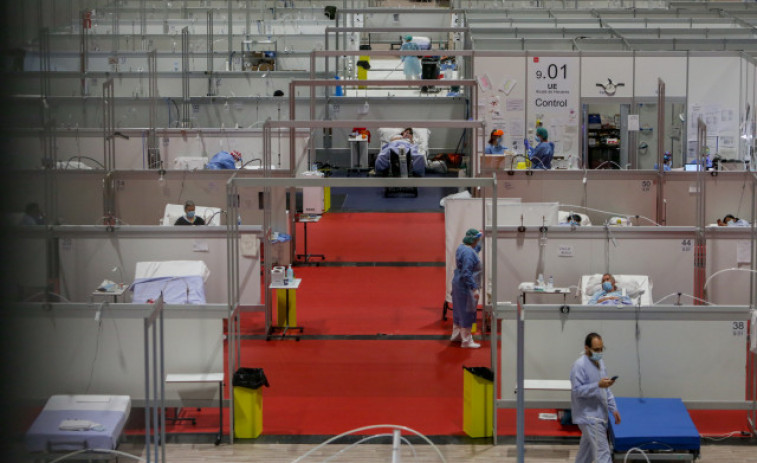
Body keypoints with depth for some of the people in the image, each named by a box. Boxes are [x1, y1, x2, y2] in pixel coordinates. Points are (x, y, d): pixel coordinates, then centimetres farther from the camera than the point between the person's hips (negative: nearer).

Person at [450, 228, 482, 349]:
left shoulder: (461, 248, 7)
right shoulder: (469, 253, -23)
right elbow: (467, 273, -28)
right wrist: (474, 288, -27)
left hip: (458, 284, 10)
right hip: (465, 286, -10)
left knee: (459, 311, 22)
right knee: (466, 313, -1)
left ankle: (456, 334, 36)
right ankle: (466, 341, 6)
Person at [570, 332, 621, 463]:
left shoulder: (600, 362, 13)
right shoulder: (580, 365, -15)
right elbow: (577, 390, -20)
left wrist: (614, 409, 15)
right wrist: (598, 385, -28)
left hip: (600, 415, 9)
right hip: (589, 416, -9)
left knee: (587, 450, 18)